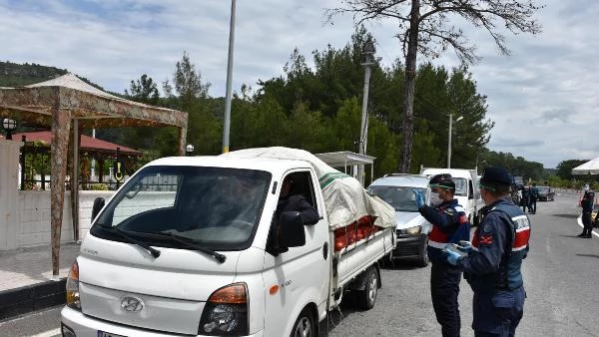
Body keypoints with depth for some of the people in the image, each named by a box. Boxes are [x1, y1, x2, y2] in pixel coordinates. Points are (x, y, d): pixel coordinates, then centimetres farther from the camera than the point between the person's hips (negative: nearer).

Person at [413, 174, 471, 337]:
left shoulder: (453, 211, -20)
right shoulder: (448, 209, 13)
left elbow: (441, 221, -43)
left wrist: (422, 207, -51)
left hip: (446, 267, -11)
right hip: (446, 265, 11)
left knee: (445, 308, -8)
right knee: (449, 306, 22)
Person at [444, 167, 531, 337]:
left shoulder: (495, 217, -24)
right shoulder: (519, 213, 7)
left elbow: (487, 262, -30)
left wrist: (460, 261, -13)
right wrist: (475, 249, 16)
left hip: (495, 298, -10)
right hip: (515, 293, 10)